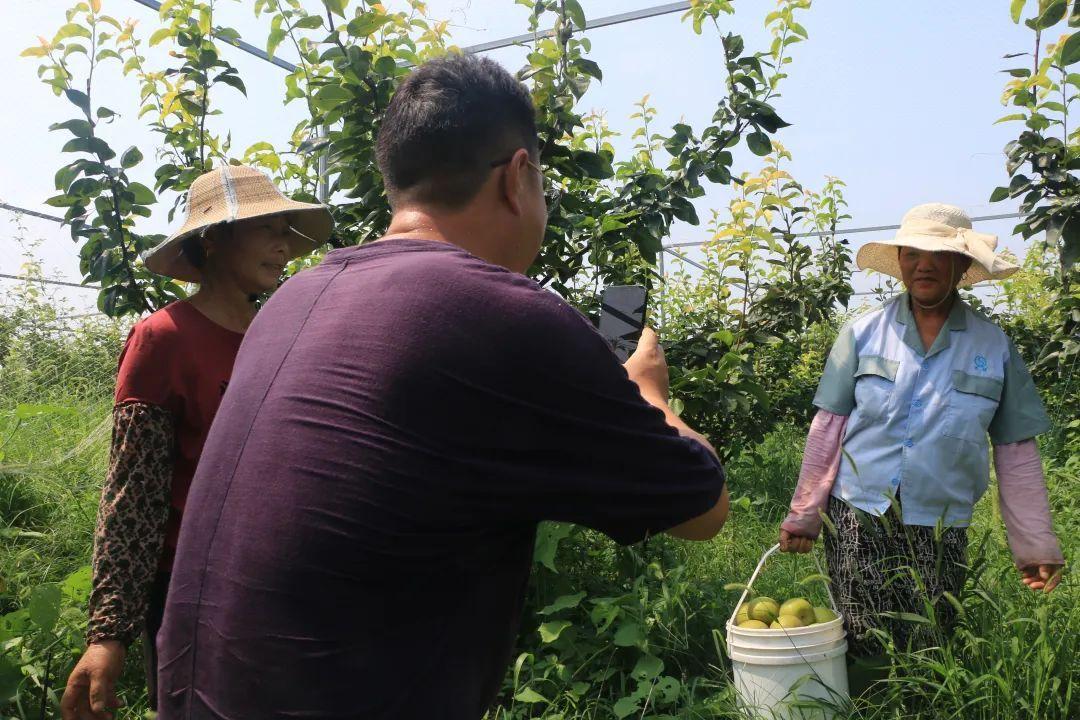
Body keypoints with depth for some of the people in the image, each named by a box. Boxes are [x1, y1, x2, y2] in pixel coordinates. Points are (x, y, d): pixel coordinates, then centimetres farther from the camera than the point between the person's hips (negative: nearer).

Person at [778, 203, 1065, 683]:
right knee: (863, 654, 2)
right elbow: (828, 429, 0)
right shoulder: (862, 333, -1)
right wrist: (803, 516, 0)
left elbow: (1016, 452, 4)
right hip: (857, 522, -1)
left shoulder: (995, 346, 2)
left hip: (939, 535, 1)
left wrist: (1035, 546, 4)